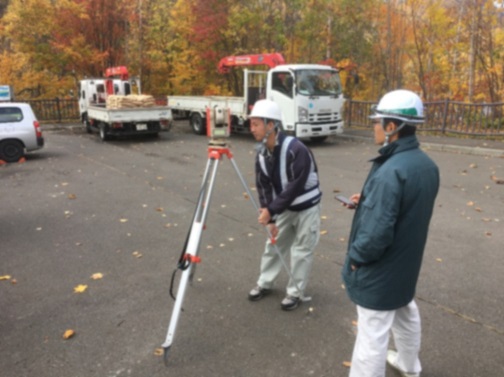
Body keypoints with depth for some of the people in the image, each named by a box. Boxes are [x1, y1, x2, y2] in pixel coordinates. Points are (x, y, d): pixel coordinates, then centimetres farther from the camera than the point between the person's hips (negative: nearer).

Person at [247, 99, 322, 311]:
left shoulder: (296, 150, -30)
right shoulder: (262, 153, -7)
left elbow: (295, 188, -30)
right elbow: (264, 187, -3)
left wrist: (271, 210, -28)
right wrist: (270, 218, -9)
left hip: (306, 207, -6)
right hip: (284, 207, 7)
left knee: (301, 251, 4)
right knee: (274, 244, 14)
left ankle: (295, 292, 19)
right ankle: (265, 283, 31)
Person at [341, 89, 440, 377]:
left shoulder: (391, 171, -29)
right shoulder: (426, 164, 0)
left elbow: (377, 231, -31)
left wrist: (355, 256, -13)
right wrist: (367, 201, 6)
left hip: (381, 269, -10)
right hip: (406, 263, 10)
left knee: (372, 336, 3)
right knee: (406, 314, 29)